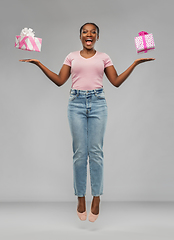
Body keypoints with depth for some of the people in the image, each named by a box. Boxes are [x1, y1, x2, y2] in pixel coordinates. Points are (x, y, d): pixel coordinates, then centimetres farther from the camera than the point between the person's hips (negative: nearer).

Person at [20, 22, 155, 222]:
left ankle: (96, 199, 7)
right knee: (79, 153, 0)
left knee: (96, 151, -3)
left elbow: (116, 81, 8)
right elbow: (59, 80, 8)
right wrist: (39, 64, 6)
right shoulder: (72, 56, 13)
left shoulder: (103, 57, 13)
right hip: (76, 103, 0)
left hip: (97, 103, 0)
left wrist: (135, 63, 4)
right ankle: (80, 198, 12)